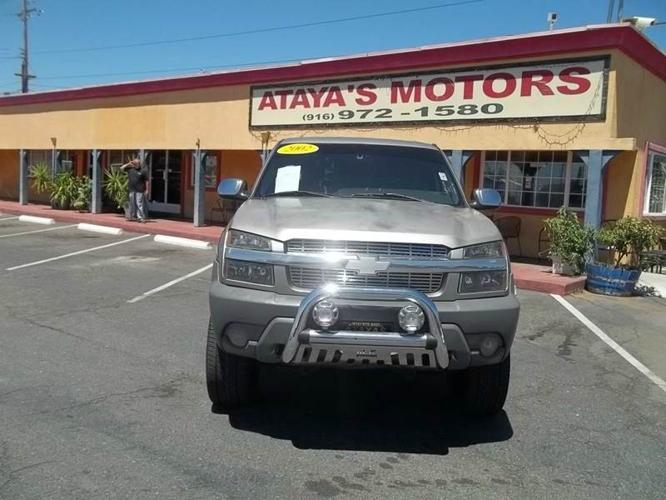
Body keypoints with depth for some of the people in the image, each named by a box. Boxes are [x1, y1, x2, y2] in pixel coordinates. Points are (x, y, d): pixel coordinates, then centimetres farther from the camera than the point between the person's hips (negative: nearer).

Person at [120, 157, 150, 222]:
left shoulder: (143, 170, -3)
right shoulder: (130, 169, 9)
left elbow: (146, 181, -4)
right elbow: (121, 168, 16)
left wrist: (146, 190, -8)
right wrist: (128, 164, 4)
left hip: (139, 190, -5)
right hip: (131, 190, 5)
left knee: (139, 204, -7)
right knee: (132, 204, 13)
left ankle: (141, 217, -6)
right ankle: (132, 216, 22)